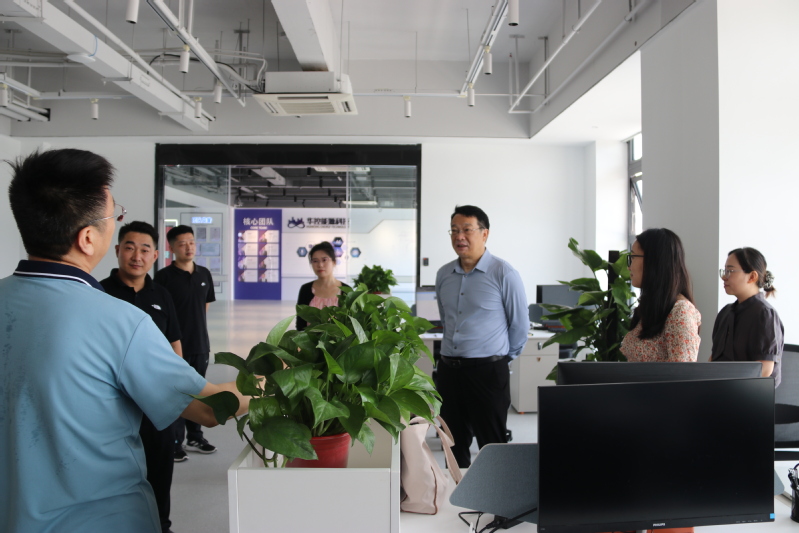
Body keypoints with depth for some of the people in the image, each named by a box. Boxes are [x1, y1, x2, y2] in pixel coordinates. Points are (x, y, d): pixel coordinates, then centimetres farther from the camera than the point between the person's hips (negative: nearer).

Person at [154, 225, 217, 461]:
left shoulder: (204, 274, 7)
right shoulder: (164, 276, -8)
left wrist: (201, 333, 12)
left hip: (200, 344, 5)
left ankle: (195, 437, 29)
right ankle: (175, 443, 15)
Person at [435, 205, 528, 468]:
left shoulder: (504, 274, -9)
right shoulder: (443, 274, 8)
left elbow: (519, 325, -1)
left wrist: (503, 356, 8)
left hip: (488, 370, -5)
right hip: (449, 369, 6)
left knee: (492, 446, 2)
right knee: (455, 445, 14)